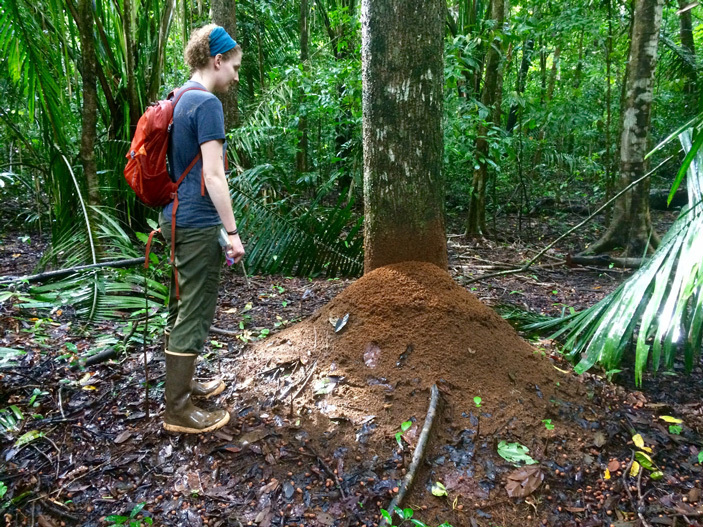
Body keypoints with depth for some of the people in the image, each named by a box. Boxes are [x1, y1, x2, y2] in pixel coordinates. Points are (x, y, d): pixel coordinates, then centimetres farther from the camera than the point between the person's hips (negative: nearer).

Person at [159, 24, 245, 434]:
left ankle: (182, 384, 35)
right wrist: (232, 232, -17)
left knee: (182, 308, 19)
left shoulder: (177, 100, 13)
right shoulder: (207, 104, -14)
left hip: (174, 218, 9)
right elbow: (213, 175, -20)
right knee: (195, 316, 0)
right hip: (198, 223, -9)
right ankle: (178, 411, 12)